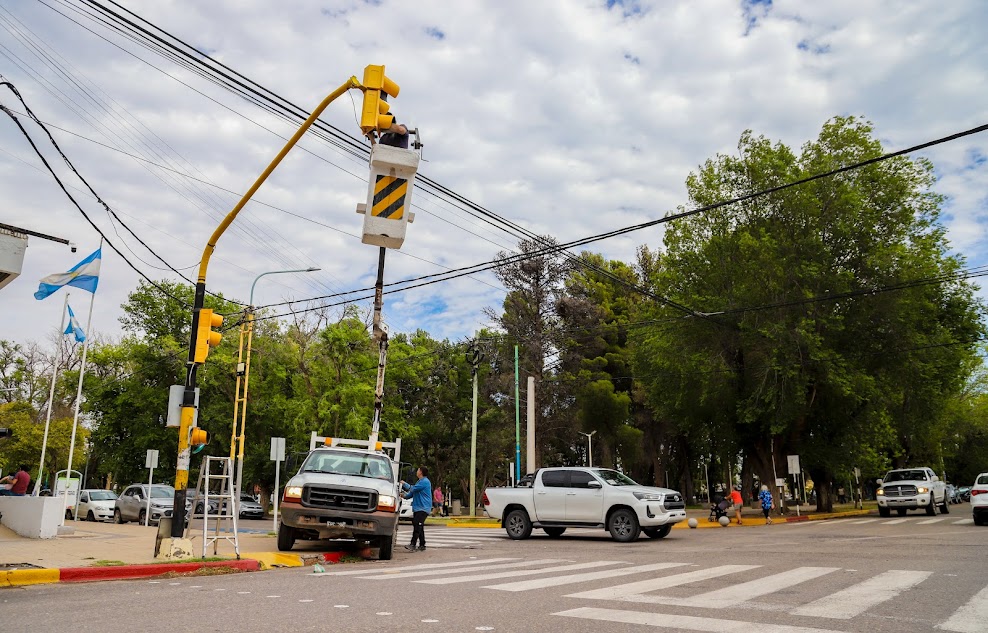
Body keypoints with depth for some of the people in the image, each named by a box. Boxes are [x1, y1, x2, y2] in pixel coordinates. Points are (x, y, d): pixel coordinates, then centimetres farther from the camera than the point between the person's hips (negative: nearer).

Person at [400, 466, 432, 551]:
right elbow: (413, 493, 20)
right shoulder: (420, 482, 21)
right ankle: (422, 546, 15)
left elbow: (412, 489, -15)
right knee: (419, 527, 10)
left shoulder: (425, 481, -12)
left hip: (423, 508, -10)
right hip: (418, 508, 10)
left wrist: (404, 484, -1)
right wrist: (405, 496, 2)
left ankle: (413, 544, -21)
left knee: (417, 525, -17)